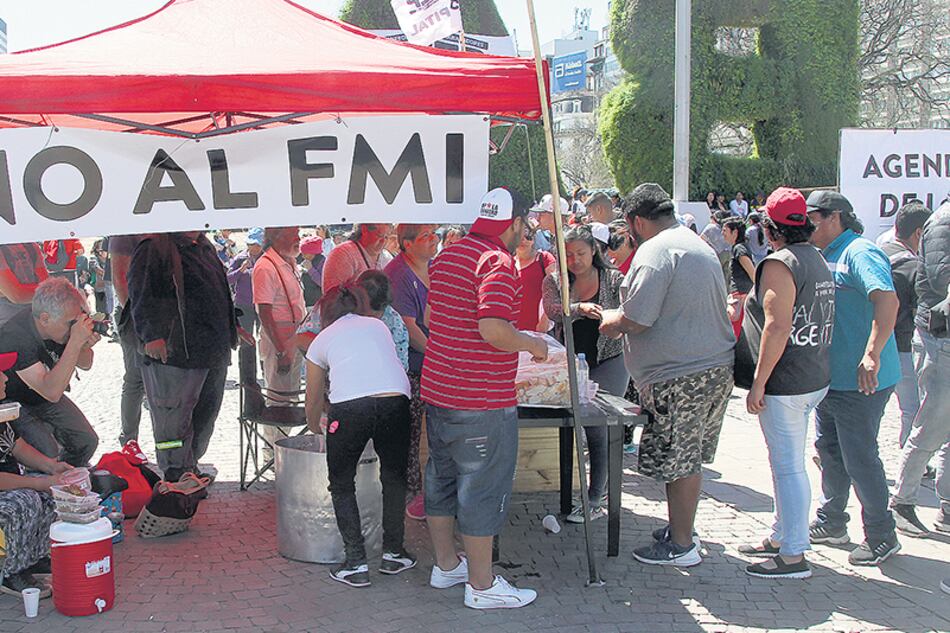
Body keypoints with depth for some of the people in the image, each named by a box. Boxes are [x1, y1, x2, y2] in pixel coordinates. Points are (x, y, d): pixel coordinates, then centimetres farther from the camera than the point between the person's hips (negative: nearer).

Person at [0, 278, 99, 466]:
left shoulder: (62, 325, -16)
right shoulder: (15, 339, -36)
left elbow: (85, 364, 0)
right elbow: (51, 393, -43)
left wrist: (86, 346, -25)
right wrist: (75, 342, -47)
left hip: (45, 396, 7)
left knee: (87, 441, -1)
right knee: (49, 455, -24)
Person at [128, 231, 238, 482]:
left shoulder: (205, 247, 18)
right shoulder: (154, 247, -9)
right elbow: (140, 294, -16)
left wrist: (233, 326, 27)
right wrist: (151, 335, -24)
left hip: (215, 353, 9)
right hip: (174, 351, -9)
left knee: (206, 415, 15)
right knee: (175, 417, -2)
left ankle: (190, 468, 29)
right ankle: (177, 479, 7)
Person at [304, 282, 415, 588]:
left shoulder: (322, 339, 26)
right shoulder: (378, 326, 31)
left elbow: (314, 400, 34)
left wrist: (315, 428, 56)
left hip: (349, 407, -2)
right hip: (395, 400, 2)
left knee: (342, 485, 17)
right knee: (394, 478, 23)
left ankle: (356, 564, 13)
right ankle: (393, 554, 30)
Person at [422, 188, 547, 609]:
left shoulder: (447, 255, 11)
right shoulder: (498, 262, -17)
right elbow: (493, 329, -28)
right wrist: (532, 344, -12)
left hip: (437, 389, 9)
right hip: (481, 401, -9)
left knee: (442, 477, 18)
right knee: (483, 488, 2)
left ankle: (445, 565, 32)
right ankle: (481, 585, 12)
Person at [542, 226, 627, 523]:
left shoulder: (613, 279, 1)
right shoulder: (555, 281, 5)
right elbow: (552, 310, -14)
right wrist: (580, 308, -33)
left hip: (606, 364, -3)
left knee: (596, 430, -6)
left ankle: (595, 500, 4)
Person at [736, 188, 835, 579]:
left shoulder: (780, 264, -16)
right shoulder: (819, 262, 13)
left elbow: (777, 327, -23)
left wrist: (758, 383, -20)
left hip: (785, 383, -10)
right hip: (816, 379, 10)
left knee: (787, 467, -3)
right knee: (788, 463, 19)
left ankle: (793, 556, 3)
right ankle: (781, 537, 30)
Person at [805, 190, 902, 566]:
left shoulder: (859, 253, -16)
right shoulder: (825, 256, 14)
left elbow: (888, 299, -30)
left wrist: (872, 355, -38)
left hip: (861, 381, -10)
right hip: (830, 376, 10)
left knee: (859, 457, -2)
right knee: (829, 450, 18)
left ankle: (881, 537, 13)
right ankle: (831, 523, 33)